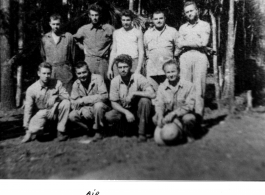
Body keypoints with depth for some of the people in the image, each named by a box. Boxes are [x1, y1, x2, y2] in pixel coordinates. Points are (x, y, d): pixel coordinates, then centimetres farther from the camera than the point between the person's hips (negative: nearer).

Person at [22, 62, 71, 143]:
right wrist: (26, 127, -7)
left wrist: (56, 97, -32)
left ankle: (61, 131, -14)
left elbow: (66, 96, -11)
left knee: (66, 103, -27)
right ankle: (31, 131, 9)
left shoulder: (57, 83, -9)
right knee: (35, 129, -33)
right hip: (40, 113, -2)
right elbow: (28, 109, -8)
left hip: (54, 111, 2)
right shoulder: (31, 89, -12)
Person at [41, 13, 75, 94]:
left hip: (65, 72, -1)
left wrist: (69, 67, 7)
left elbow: (72, 55, 8)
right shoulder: (44, 38, 10)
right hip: (49, 71, 2)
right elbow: (43, 55, 19)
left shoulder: (68, 37, 4)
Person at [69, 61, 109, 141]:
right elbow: (73, 103, -4)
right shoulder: (76, 84, -2)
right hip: (86, 110, 4)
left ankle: (98, 131, -13)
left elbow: (104, 96, -26)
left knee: (98, 105, -36)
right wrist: (83, 109, -26)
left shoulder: (97, 78, -15)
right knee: (71, 116, -18)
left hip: (100, 107, -4)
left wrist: (83, 100, -26)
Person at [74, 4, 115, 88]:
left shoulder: (109, 28, 1)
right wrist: (83, 47, 11)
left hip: (104, 61, -1)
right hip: (89, 60, 1)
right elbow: (75, 39, 21)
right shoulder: (84, 29, 6)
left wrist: (109, 48, 3)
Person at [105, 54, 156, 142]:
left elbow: (152, 94, -27)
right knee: (108, 116, -24)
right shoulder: (115, 81, -9)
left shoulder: (138, 78, -17)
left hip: (138, 110, -2)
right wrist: (126, 112, -22)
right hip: (123, 110, 2)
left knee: (145, 101, -33)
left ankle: (142, 133, -18)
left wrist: (134, 93, -31)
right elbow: (114, 103, -6)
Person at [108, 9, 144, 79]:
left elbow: (141, 52, 0)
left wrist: (138, 69, -10)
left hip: (133, 62, -3)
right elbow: (113, 51, 17)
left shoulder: (137, 32, 5)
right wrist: (109, 68, 10)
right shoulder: (116, 33, 15)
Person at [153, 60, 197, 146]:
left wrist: (173, 113, -29)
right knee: (155, 119, -24)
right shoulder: (161, 87, 1)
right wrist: (160, 117, -29)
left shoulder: (189, 86, -9)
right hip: (168, 116, 3)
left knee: (188, 118, -36)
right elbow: (159, 104, -6)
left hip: (183, 114, -3)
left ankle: (189, 134, -2)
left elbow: (189, 106, -15)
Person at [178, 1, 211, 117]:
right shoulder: (182, 27, 21)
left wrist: (186, 43, 2)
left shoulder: (204, 25, 12)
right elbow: (180, 44, 7)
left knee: (199, 88, -6)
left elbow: (204, 42, -3)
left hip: (199, 57, -2)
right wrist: (197, 42, -1)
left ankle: (198, 115, -4)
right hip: (185, 57, 2)